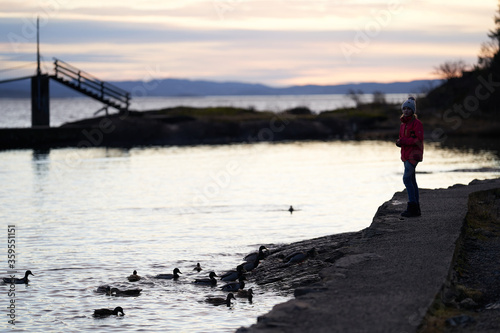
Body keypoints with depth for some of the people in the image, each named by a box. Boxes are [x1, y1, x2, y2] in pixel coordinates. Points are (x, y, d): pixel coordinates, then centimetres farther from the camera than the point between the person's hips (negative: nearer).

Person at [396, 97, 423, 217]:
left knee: (407, 178, -16)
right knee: (411, 181, 8)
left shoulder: (417, 123, -11)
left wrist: (403, 141, -20)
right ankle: (416, 209, 10)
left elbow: (419, 140, -18)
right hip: (406, 155, 9)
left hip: (414, 155, -9)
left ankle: (412, 206, -14)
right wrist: (399, 142, -2)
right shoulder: (403, 124, 14)